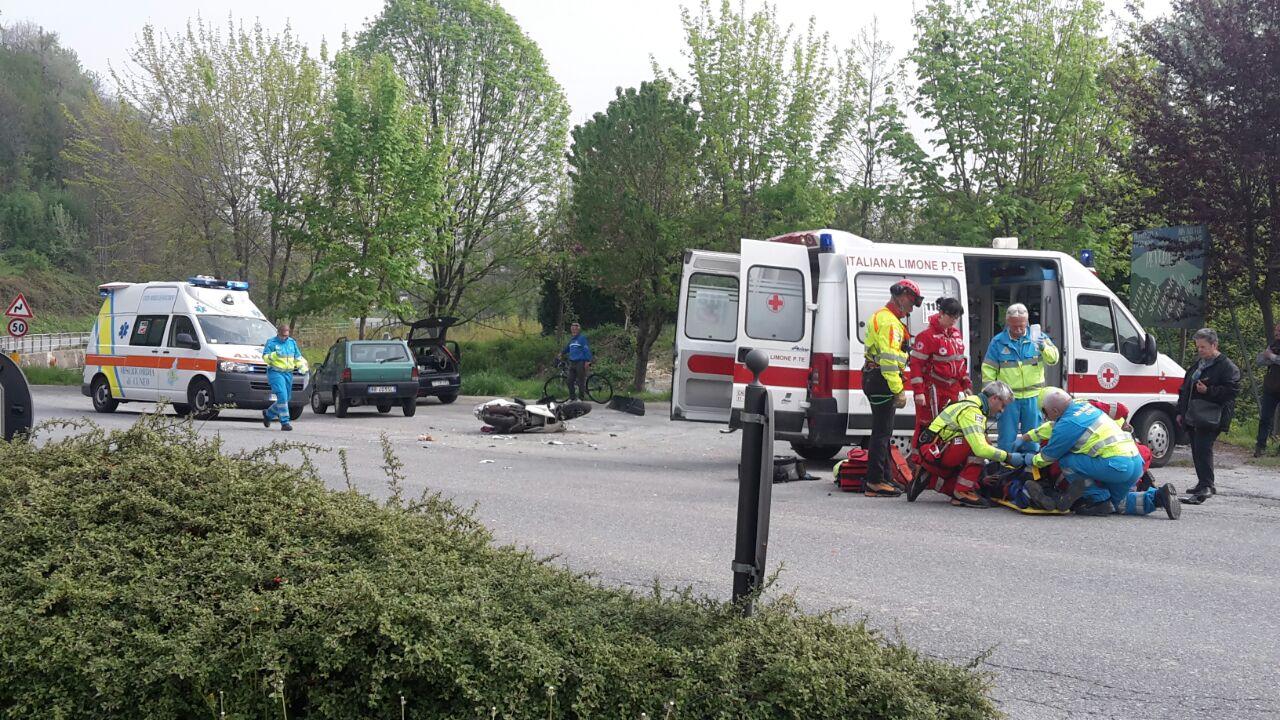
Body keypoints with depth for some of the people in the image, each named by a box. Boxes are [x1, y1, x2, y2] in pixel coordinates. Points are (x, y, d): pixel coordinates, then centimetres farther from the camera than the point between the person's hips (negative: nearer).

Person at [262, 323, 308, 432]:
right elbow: (265, 357, -7)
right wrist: (274, 355, -27)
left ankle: (268, 414, 35)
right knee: (282, 396, -19)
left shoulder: (292, 342, 14)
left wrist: (303, 367, 3)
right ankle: (284, 422, -16)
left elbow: (298, 357, 19)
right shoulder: (271, 343, -1)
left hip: (288, 374, 6)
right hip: (275, 373, -6)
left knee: (285, 398, 11)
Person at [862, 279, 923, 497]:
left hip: (876, 379, 11)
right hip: (882, 381, -11)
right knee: (882, 432, -9)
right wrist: (898, 391, -24)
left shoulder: (882, 316, 21)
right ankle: (875, 483, -8)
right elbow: (889, 358, -23)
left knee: (883, 431, 17)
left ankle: (883, 477, 25)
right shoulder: (889, 321, -14)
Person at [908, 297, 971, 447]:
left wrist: (966, 384, 19)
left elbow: (961, 360, 21)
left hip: (953, 388, 8)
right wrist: (918, 392, -18)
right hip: (933, 390, -8)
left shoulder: (956, 333, 11)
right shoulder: (928, 336, -14)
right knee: (927, 427, -5)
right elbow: (916, 364, -15)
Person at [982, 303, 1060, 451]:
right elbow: (988, 370, 2)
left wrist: (1044, 347, -25)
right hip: (1008, 398, -1)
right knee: (1007, 438, 3)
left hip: (1033, 396, 1)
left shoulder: (1037, 336, 1)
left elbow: (1053, 359, -5)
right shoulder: (998, 342, -2)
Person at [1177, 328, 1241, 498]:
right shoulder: (1198, 365, 22)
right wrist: (1181, 412, 23)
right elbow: (1185, 389, 27)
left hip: (1210, 418, -8)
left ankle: (1207, 485, -16)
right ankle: (1203, 484, 17)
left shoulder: (1227, 366, -4)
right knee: (1197, 451, 9)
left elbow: (1232, 390, -12)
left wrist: (1208, 391, -18)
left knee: (1203, 449, -17)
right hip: (1193, 417, 8)